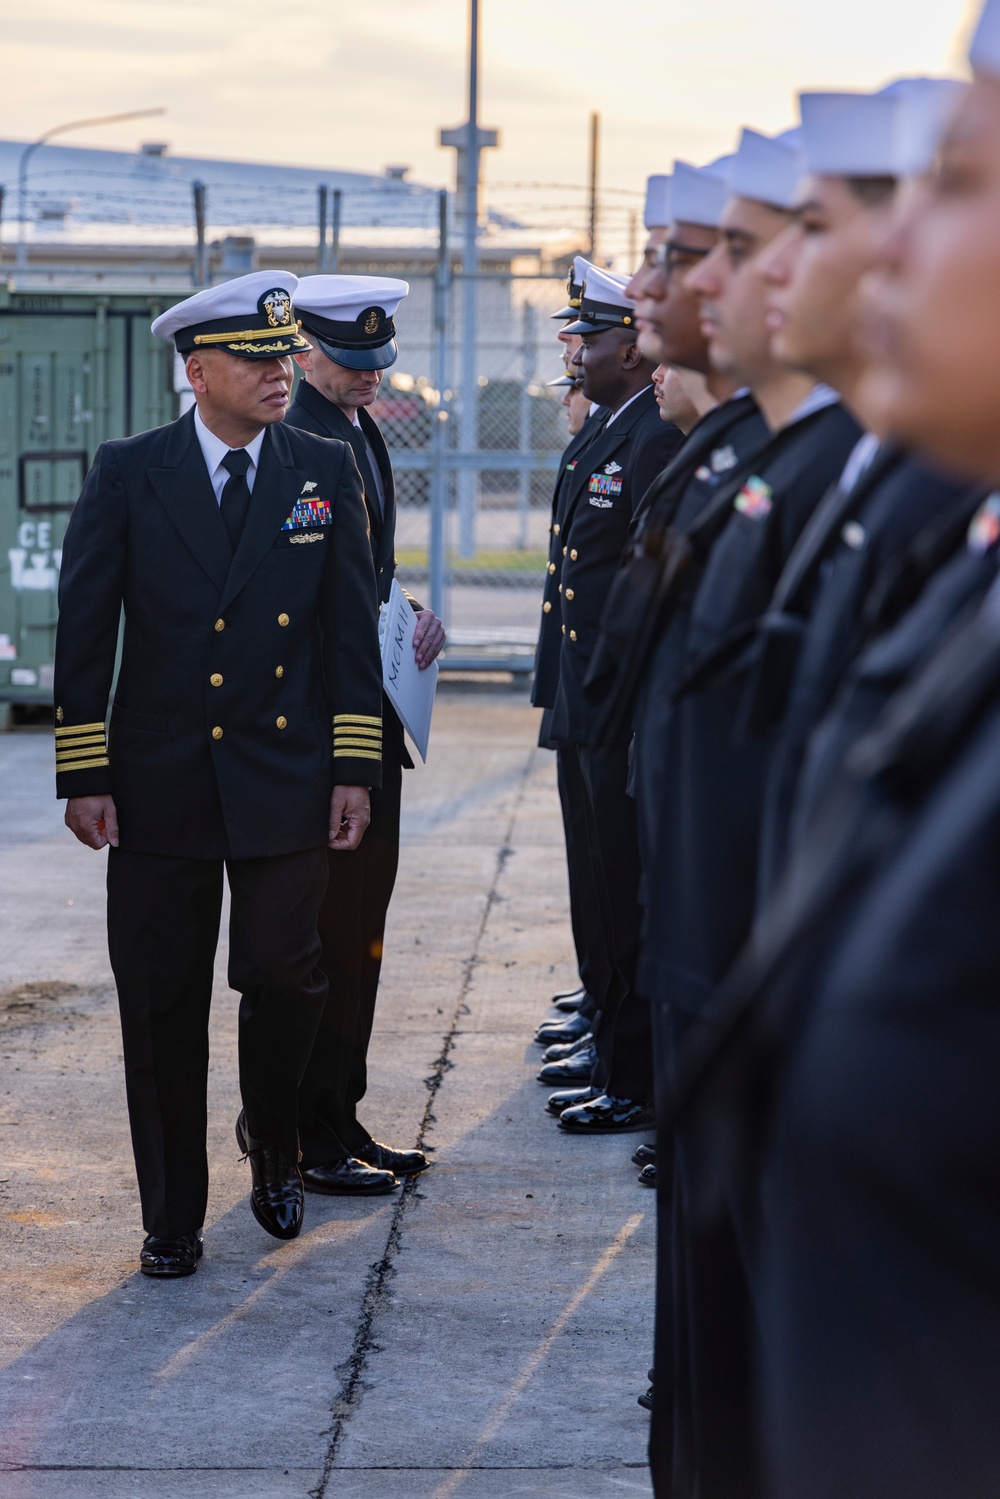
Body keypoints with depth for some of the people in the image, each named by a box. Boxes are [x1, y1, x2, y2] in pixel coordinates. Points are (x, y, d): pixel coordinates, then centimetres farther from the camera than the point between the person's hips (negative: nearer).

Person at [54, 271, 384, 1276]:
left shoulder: (325, 473, 5)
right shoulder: (127, 474, 0)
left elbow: (352, 629, 6)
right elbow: (83, 633, 0)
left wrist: (355, 768, 1)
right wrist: (83, 776, -4)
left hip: (287, 785, 1)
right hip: (160, 787, -1)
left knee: (282, 977, -1)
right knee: (162, 1005, 3)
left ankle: (272, 1143, 30)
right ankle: (171, 1218, 17)